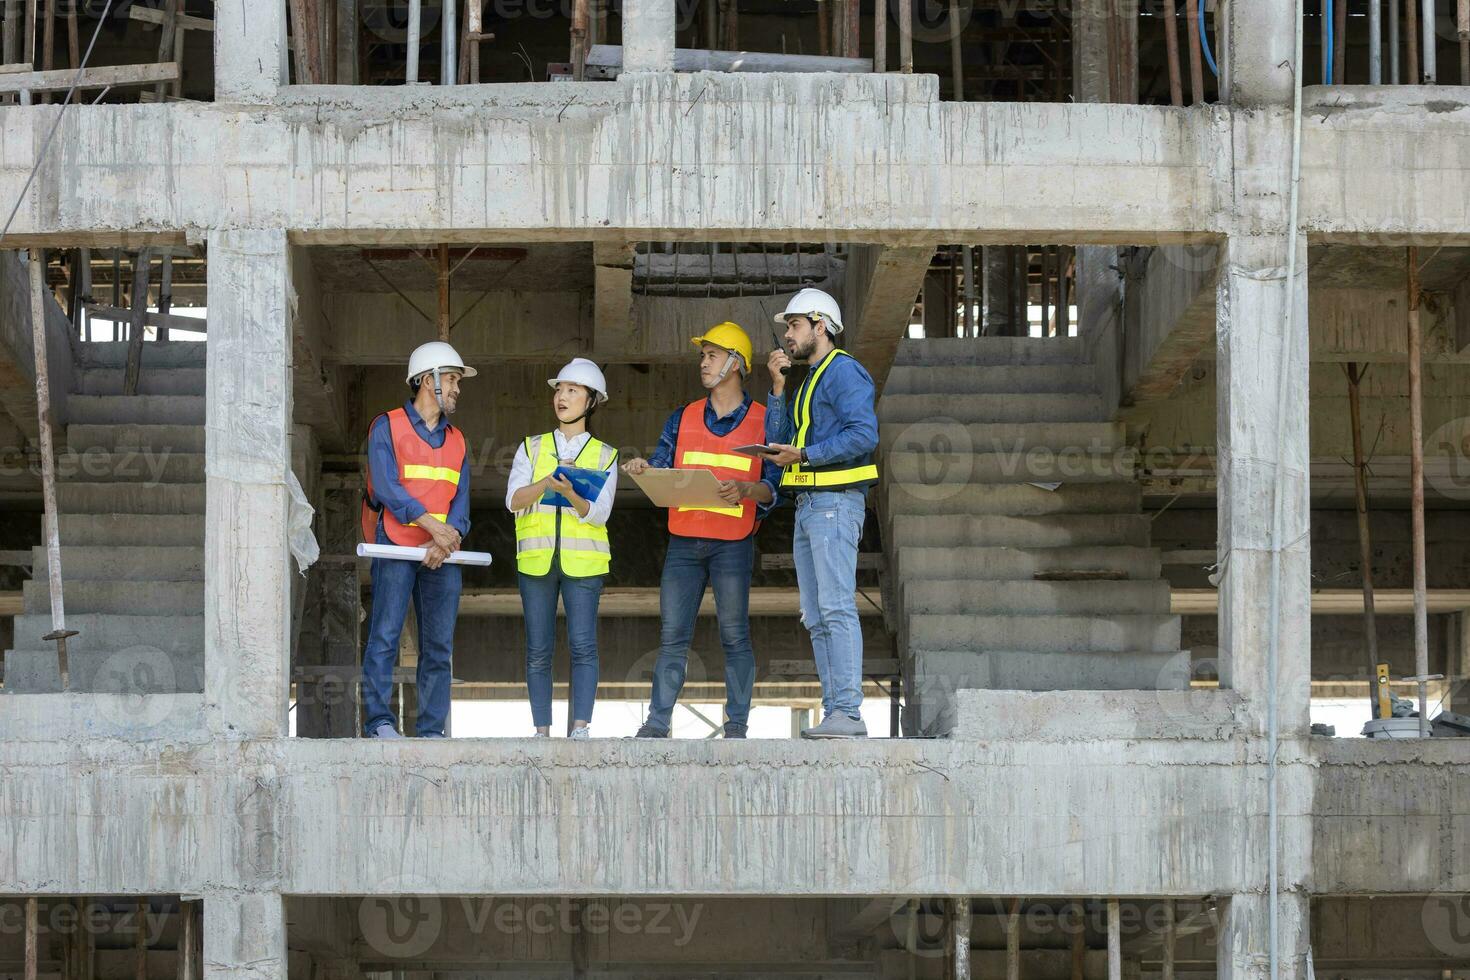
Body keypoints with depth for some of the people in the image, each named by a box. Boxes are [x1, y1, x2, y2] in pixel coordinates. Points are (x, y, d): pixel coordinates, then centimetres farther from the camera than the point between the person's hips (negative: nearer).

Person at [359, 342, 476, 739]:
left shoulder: (456, 441, 20)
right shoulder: (387, 427, 3)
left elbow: (461, 500, 10)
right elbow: (387, 487, -10)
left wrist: (447, 539, -10)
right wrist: (431, 524, -19)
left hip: (442, 555, 5)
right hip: (396, 549, -5)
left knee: (439, 644, 1)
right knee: (385, 635, -10)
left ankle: (431, 728, 3)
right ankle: (379, 720, -9)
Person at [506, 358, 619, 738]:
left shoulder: (604, 456, 9)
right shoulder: (532, 448, 13)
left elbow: (598, 513, -4)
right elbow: (514, 500, 0)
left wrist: (570, 492, -23)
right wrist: (549, 481, -16)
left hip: (583, 560, -1)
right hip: (536, 559, 2)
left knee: (583, 645, -11)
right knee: (538, 650, 0)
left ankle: (581, 729, -11)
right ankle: (541, 731, 4)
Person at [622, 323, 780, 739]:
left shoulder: (762, 422, 4)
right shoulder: (683, 419, 15)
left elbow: (772, 488, -1)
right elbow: (662, 472, 12)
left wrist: (745, 490, -21)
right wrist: (645, 469, -10)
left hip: (732, 544, -3)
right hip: (684, 540, 3)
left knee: (734, 635, -2)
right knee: (672, 636, 1)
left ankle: (736, 723, 2)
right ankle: (658, 722, 1)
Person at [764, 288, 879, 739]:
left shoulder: (843, 371, -7)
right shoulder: (807, 382, 24)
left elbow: (864, 434, -19)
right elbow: (776, 439, 19)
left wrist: (804, 455, -19)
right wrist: (778, 386, 11)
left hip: (836, 500, -10)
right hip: (808, 504, 10)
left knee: (836, 608, -16)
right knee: (816, 617, 6)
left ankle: (849, 713, -20)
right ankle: (834, 710, 6)